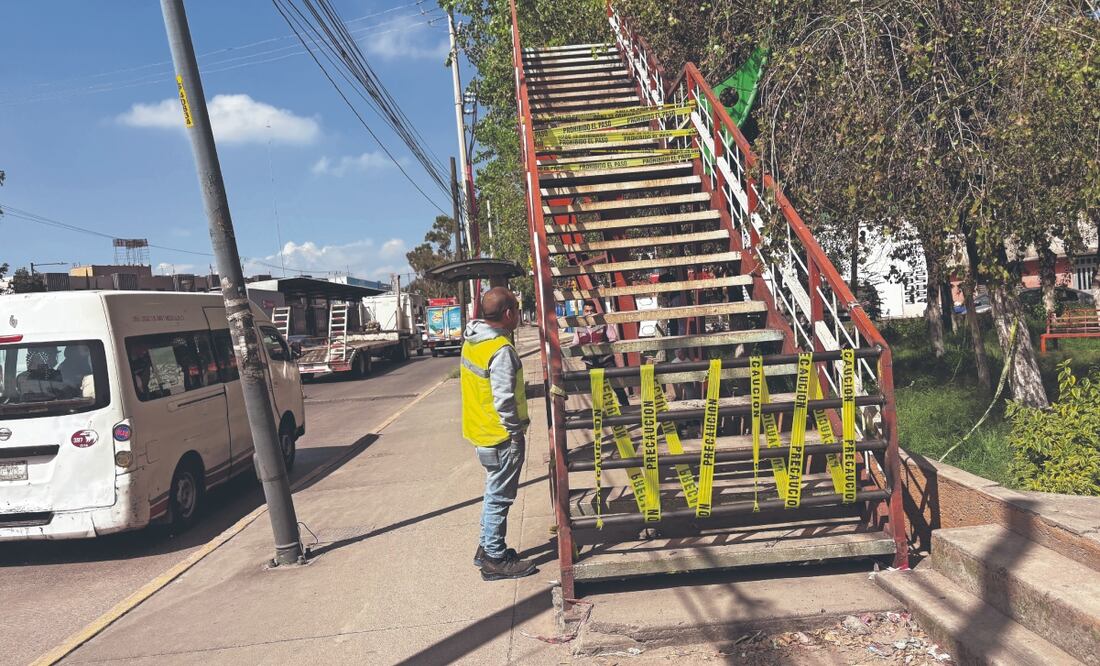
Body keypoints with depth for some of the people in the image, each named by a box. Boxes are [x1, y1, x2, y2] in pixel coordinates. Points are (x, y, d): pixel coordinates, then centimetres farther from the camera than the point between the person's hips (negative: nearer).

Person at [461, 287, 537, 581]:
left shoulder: (471, 341, 5)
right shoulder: (501, 350, -24)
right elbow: (504, 399, -25)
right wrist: (516, 431, -12)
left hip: (481, 431, 9)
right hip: (501, 436, -9)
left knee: (494, 493, 22)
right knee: (499, 497, 3)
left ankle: (487, 548, 33)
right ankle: (495, 560, 13)